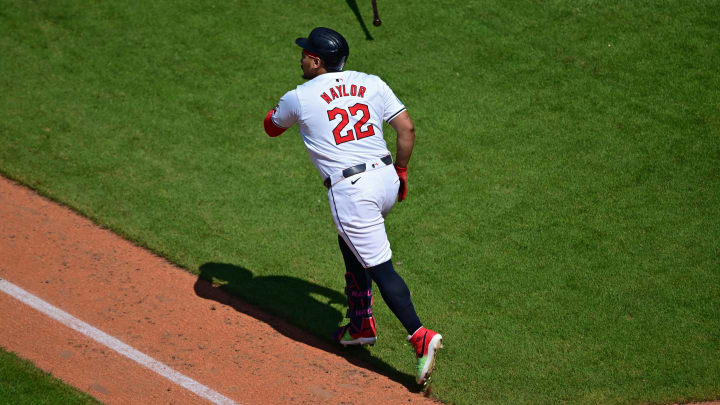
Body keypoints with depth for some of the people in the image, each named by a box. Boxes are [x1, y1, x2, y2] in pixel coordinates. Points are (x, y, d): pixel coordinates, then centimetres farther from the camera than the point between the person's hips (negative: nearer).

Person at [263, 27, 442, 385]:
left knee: (379, 267, -4)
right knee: (351, 243, 27)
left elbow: (271, 127, 18)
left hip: (351, 191, -6)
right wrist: (400, 172, 16)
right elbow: (406, 128, 4)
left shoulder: (299, 98, -1)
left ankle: (419, 336, -16)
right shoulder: (372, 84, 7)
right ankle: (362, 324, 33)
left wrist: (279, 111, 39)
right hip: (386, 180, 6)